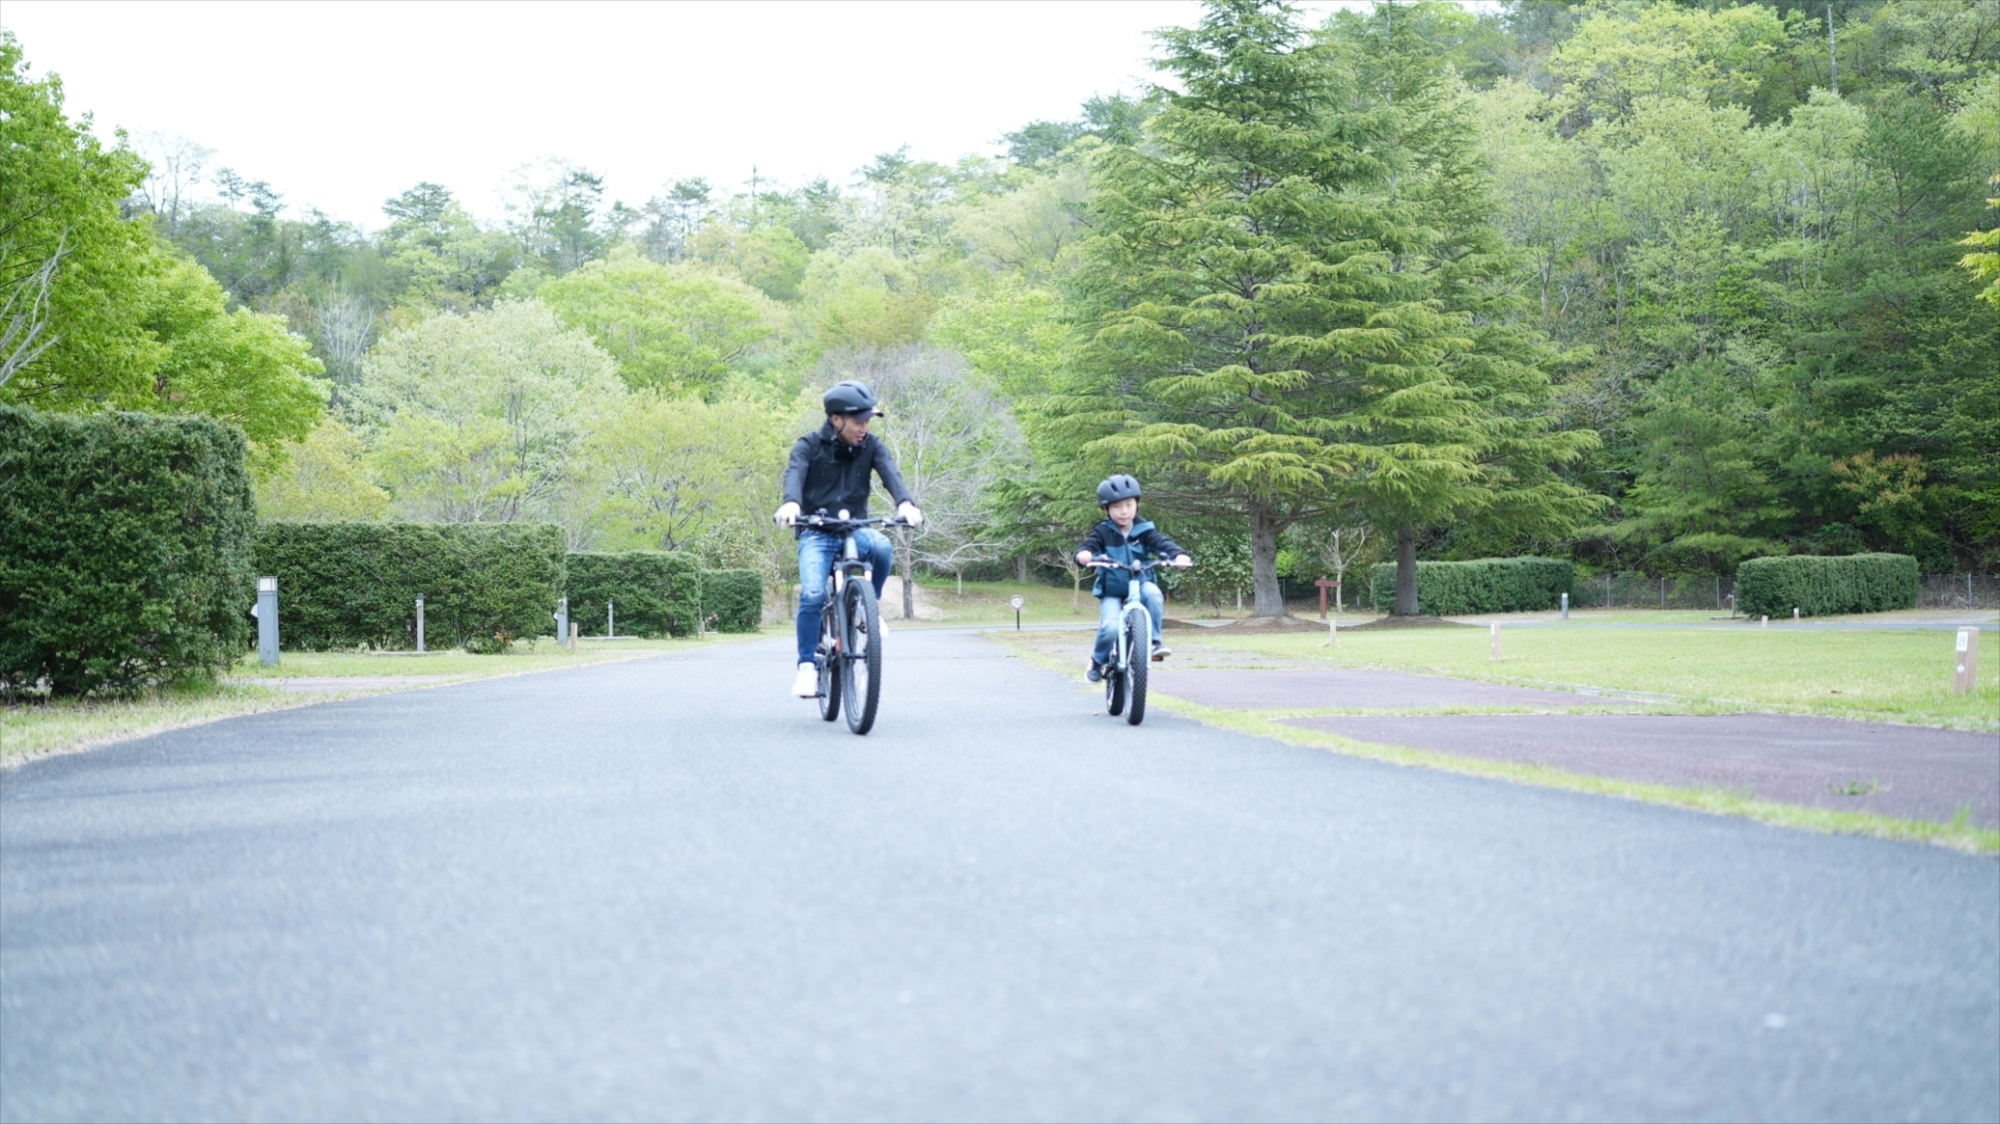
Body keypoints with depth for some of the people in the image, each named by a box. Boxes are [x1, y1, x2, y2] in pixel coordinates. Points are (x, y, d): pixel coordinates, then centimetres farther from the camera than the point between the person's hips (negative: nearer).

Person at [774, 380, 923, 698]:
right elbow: (795, 474, -23)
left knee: (882, 546, -33)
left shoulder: (871, 447, 2)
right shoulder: (809, 446, -4)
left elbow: (889, 472, -16)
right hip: (816, 534, -2)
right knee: (812, 594, -25)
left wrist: (904, 503, -39)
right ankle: (807, 666, -11)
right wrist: (791, 504, -47)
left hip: (856, 530, 2)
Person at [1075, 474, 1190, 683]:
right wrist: (1084, 554, -42)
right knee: (1111, 627, -24)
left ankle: (1154, 640, -19)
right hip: (1112, 591, -1)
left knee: (1152, 592, -32)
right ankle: (1098, 661, 4)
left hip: (1140, 586, 1)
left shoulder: (1144, 531, -1)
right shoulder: (1102, 532, -3)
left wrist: (1178, 555, -35)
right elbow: (1089, 546, -16)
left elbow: (1162, 543, -14)